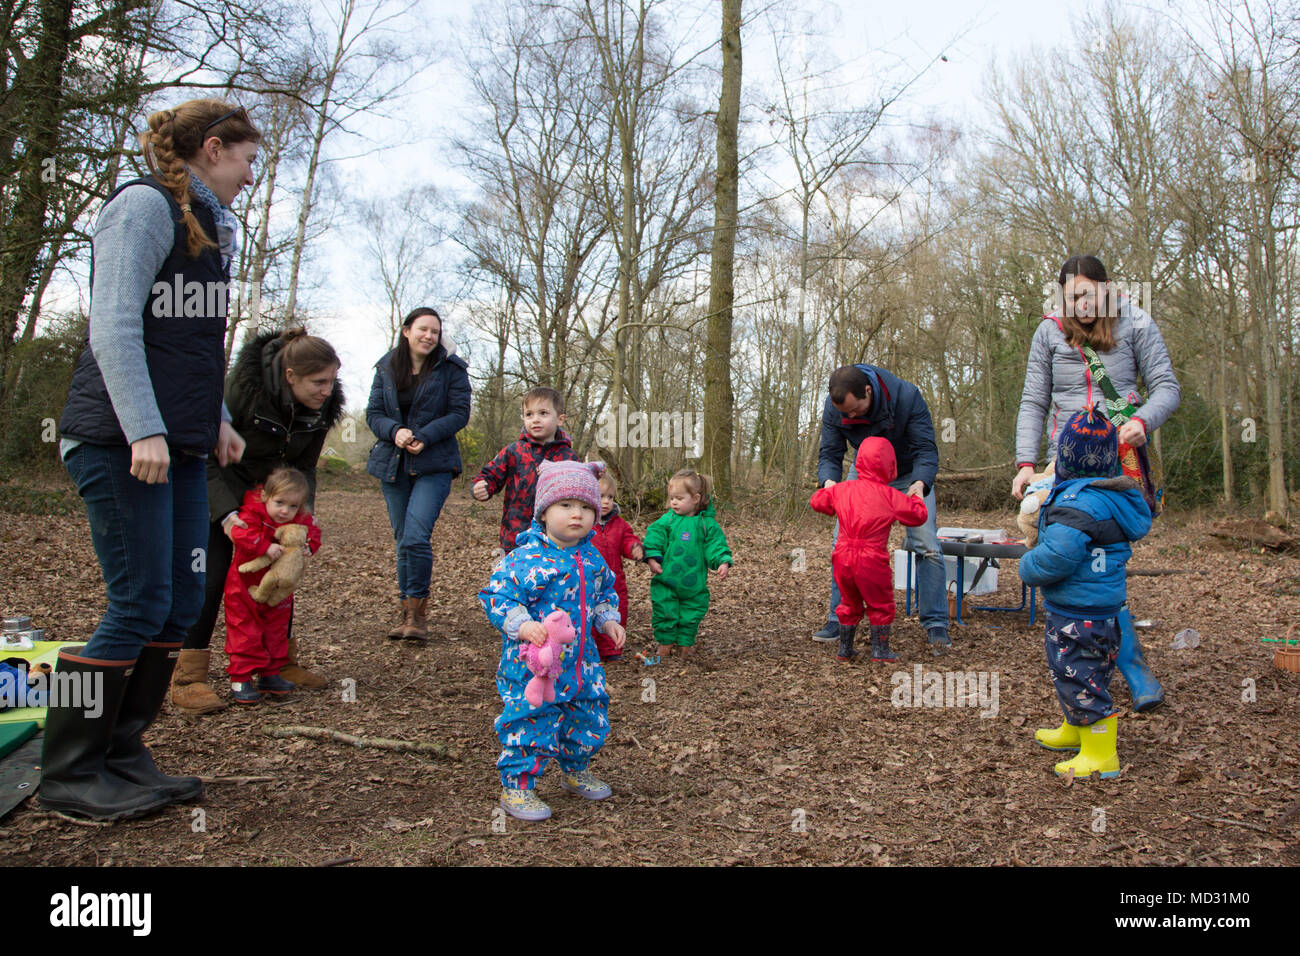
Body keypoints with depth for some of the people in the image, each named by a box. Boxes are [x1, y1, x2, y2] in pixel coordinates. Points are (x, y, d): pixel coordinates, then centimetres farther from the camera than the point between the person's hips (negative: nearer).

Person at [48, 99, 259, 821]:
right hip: (123, 441, -9)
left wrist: (214, 423, 19)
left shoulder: (208, 225, 21)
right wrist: (144, 430, -22)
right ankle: (67, 776, 8)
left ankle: (121, 755, 19)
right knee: (140, 606, -7)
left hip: (179, 446, 9)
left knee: (182, 603, 7)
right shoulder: (145, 204, -5)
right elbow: (114, 325, -15)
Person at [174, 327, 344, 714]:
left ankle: (281, 663, 16)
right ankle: (187, 679, -8)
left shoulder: (323, 406, -14)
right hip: (215, 487, -5)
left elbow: (304, 466, -1)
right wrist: (227, 514, -32)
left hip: (267, 491, 6)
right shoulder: (243, 385, -30)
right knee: (211, 575, -13)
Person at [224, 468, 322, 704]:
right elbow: (241, 534, -36)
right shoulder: (252, 514, -21)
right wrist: (266, 547, -46)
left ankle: (270, 675, 27)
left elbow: (313, 534, -1)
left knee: (276, 632, 14)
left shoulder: (302, 520, -6)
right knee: (245, 632, -1)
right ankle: (240, 679, 8)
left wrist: (307, 546, -23)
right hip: (246, 588, -5)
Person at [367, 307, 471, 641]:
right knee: (403, 541, 7)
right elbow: (373, 413, 6)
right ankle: (408, 613, 18)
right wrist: (395, 431, -15)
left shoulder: (451, 368, -1)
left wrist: (425, 436, -18)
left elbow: (460, 413, -6)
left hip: (434, 465, -4)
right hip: (393, 464, 4)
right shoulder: (386, 367, 9)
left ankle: (418, 611, -4)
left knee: (416, 537, -18)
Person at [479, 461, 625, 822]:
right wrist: (522, 626, -31)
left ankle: (575, 771, 41)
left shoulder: (592, 558, 4)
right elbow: (496, 597, -18)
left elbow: (605, 593, 21)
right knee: (532, 722, -2)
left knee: (589, 718, 17)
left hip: (580, 662, 7)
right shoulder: (524, 558, -17)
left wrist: (608, 620, 7)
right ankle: (516, 786, 17)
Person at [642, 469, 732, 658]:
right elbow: (654, 538, -5)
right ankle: (665, 642, 19)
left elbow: (716, 545, 0)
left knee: (691, 614, 11)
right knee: (665, 612, 2)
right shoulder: (667, 520, -2)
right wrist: (652, 558, -17)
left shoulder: (707, 524, -2)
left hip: (693, 583, 1)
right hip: (666, 580, -1)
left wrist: (723, 562, -15)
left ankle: (685, 643, 29)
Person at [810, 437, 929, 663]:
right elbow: (918, 516, 3)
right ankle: (880, 650, 15)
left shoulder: (842, 489, 3)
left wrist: (834, 509, 33)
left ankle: (845, 649, 26)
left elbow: (817, 500, 15)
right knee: (880, 605, 12)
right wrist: (916, 497, 22)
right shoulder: (890, 496, -7)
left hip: (843, 558, 5)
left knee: (849, 604, 20)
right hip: (871, 561, -4)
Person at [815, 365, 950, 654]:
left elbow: (926, 449, -29)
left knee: (926, 544, -13)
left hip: (909, 474, -2)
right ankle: (839, 619, 3)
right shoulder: (833, 407, -24)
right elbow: (830, 454, -17)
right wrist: (828, 481, -41)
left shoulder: (907, 396, -33)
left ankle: (936, 624, -3)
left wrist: (920, 484, -48)